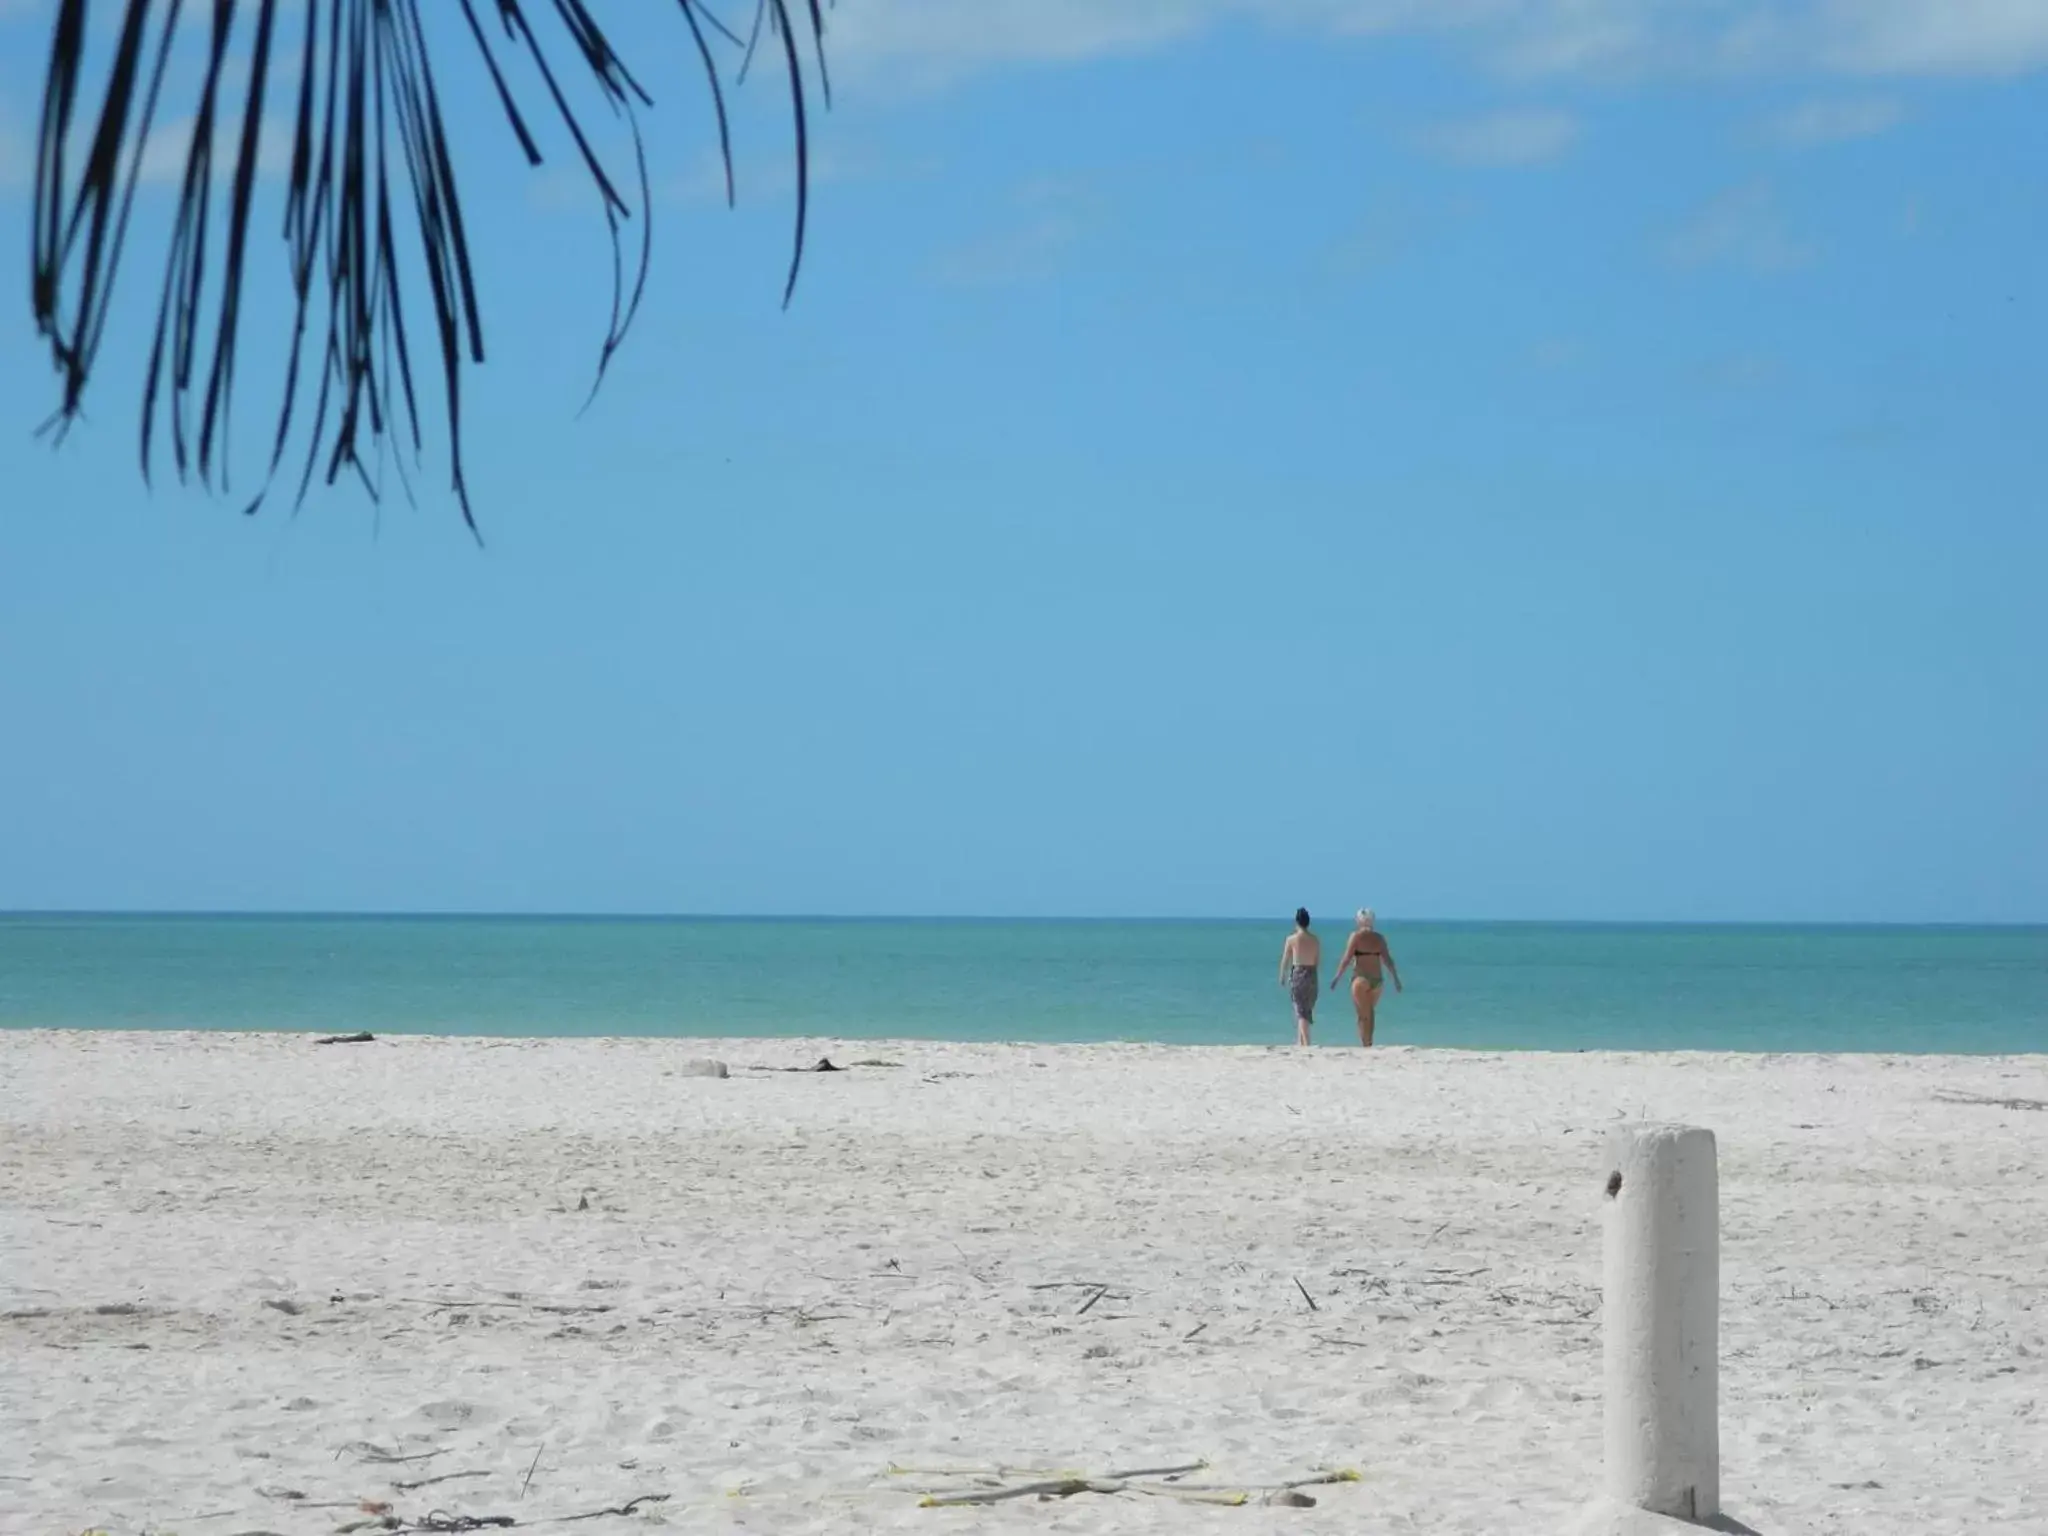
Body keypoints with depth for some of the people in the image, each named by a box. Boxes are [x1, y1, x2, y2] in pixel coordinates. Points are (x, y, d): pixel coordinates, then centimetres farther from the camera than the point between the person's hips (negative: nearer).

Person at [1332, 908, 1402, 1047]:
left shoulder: (1356, 936, -6)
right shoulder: (1379, 937, 6)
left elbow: (1346, 959, -9)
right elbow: (1388, 960, 5)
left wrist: (1337, 977, -2)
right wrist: (1396, 979, 12)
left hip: (1361, 979, -4)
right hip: (1377, 980, 4)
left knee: (1363, 1016, -1)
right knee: (1370, 1014, 20)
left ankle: (1366, 1045, -8)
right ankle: (1369, 1043, 24)